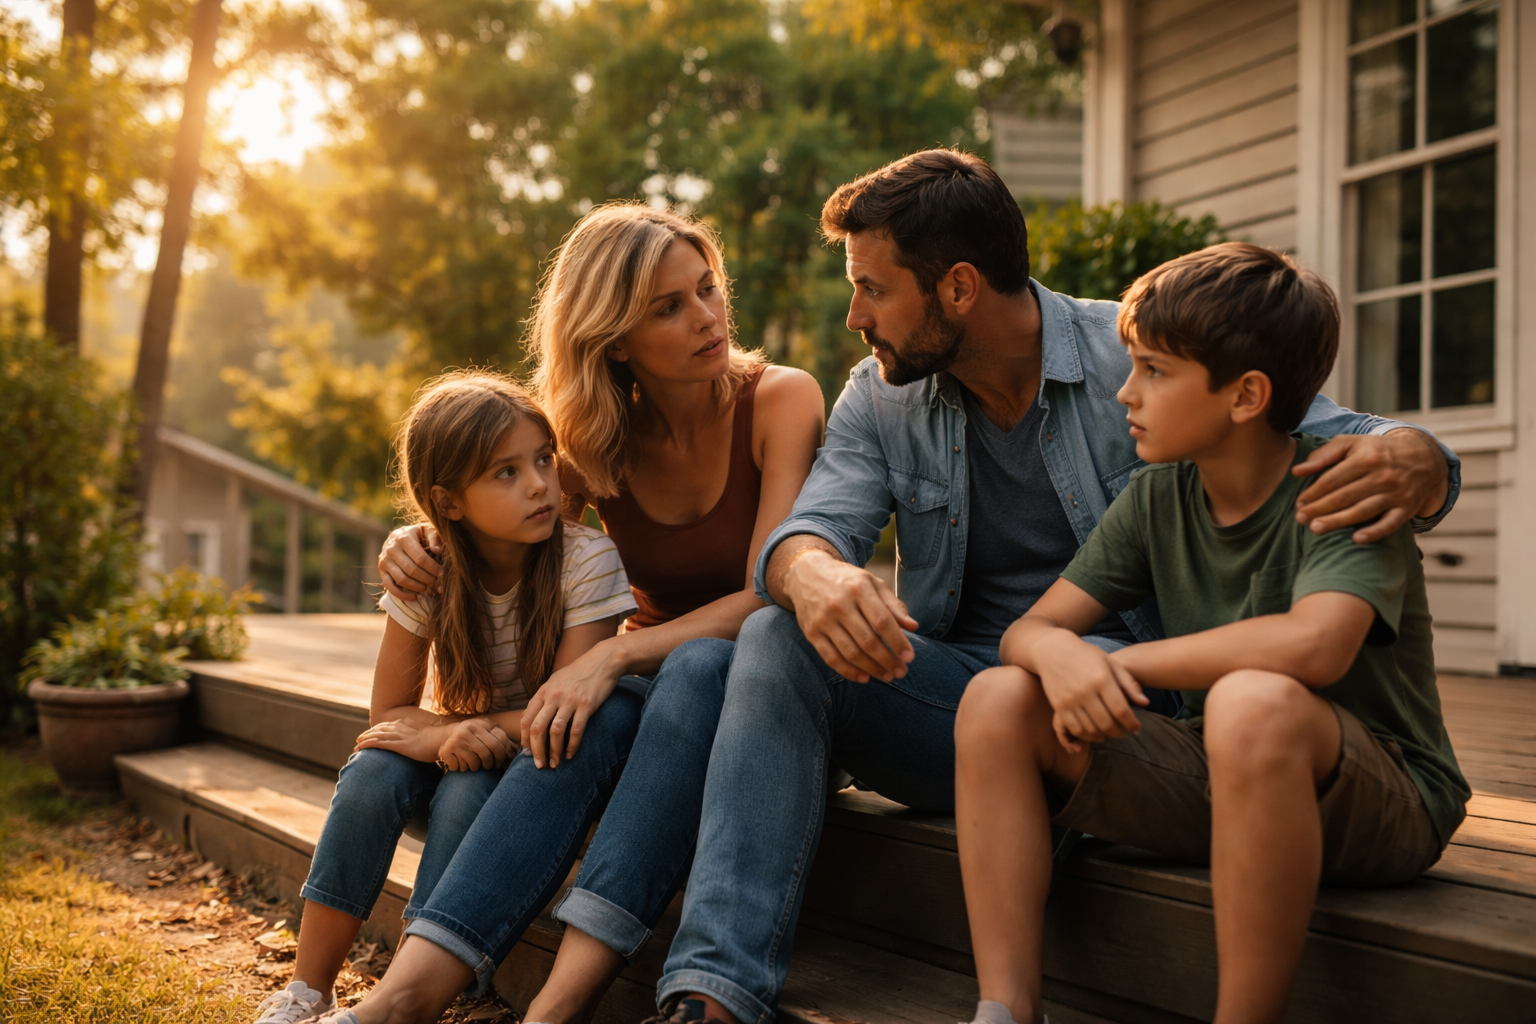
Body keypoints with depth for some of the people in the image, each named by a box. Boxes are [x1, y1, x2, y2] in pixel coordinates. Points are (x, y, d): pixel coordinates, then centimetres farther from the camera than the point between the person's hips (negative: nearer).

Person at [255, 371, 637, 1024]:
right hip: (456, 741, 3)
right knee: (372, 772, -25)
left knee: (467, 790, -32)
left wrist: (434, 731, -22)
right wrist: (451, 734, -30)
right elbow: (388, 712, -8)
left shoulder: (586, 560, -22)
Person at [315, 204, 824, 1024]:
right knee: (589, 724, -33)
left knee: (701, 666, -38)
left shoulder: (779, 401, -11)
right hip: (651, 686, 3)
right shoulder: (596, 443, 0)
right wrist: (415, 546, -12)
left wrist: (616, 655, -31)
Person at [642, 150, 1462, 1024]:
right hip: (955, 686, 4)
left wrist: (1404, 465, -34)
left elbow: (1347, 443, -7)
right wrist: (814, 571, -35)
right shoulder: (880, 401, 6)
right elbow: (815, 524, -8)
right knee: (778, 640, -19)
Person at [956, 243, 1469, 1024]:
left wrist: (1122, 662, -22)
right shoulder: (1156, 498, 3)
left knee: (1253, 703, -39)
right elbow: (1027, 628, 1)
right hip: (1221, 785, 6)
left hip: (1385, 799, -6)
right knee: (998, 699, -10)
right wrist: (1059, 654, -25)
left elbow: (1313, 645, -34)